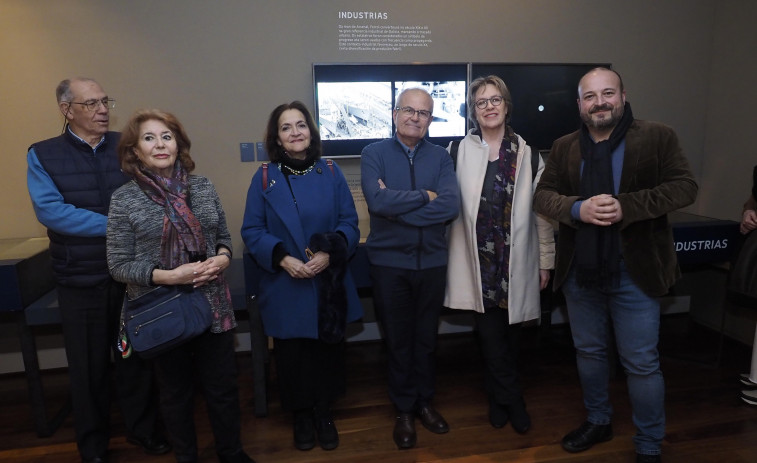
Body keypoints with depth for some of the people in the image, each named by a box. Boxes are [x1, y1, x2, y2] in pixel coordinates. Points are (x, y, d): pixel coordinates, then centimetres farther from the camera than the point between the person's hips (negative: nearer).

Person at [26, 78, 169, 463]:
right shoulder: (43, 155, -2)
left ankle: (142, 428, 35)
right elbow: (49, 210, -14)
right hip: (81, 278, -1)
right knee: (89, 364, 13)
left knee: (136, 356, 14)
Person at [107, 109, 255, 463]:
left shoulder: (203, 187, 1)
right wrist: (169, 276, -19)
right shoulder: (124, 199, -7)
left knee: (223, 388, 13)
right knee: (176, 393, 16)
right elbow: (118, 265, -6)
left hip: (213, 306, 2)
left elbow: (224, 238, 10)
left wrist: (222, 258, -12)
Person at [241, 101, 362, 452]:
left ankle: (324, 412, 35)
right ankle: (301, 415, 34)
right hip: (285, 287, -1)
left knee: (328, 351, 11)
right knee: (292, 355, 10)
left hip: (328, 284, 1)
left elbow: (349, 223, -1)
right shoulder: (264, 177, -2)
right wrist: (282, 258, -18)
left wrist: (330, 254, -17)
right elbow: (252, 230, -3)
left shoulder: (331, 173, 0)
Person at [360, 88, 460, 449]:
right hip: (389, 262, -2)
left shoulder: (440, 156, 2)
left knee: (426, 337, 15)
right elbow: (376, 201, -20)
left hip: (432, 261, 2)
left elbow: (451, 206, -14)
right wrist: (425, 196, -14)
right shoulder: (374, 153, -3)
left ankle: (425, 402, 35)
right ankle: (403, 409, 30)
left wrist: (397, 205, -16)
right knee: (398, 339, 12)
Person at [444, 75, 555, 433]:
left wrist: (546, 261, 4)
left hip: (516, 261, 1)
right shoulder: (458, 152, 2)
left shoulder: (527, 155, 5)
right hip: (478, 261, -1)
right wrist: (448, 254, -2)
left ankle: (499, 399, 34)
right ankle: (511, 401, 22)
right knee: (490, 334, 3)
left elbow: (542, 210, 5)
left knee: (509, 333, 12)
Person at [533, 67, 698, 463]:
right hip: (579, 271, 4)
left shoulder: (658, 137, -4)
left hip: (635, 272, -3)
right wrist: (578, 208, -19)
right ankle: (597, 421, 41)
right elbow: (542, 195, 1)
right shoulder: (564, 147, 5)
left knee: (642, 364, 6)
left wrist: (626, 206, -23)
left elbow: (685, 186, -9)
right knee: (588, 352, 19)